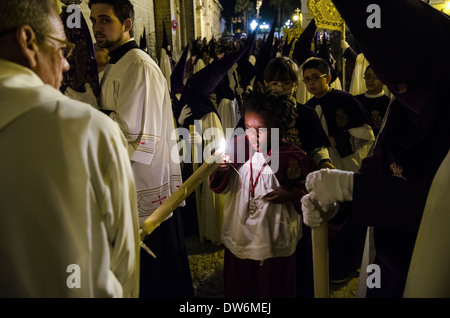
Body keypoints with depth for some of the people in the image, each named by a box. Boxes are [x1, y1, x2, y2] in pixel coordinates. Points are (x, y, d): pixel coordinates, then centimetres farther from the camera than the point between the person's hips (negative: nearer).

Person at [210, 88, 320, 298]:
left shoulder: (291, 157, -13)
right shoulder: (237, 147, -5)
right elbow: (222, 188, 1)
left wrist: (292, 194, -17)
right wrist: (220, 171, -20)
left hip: (275, 241, -3)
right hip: (239, 236, 3)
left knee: (274, 287, 18)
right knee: (238, 286, 21)